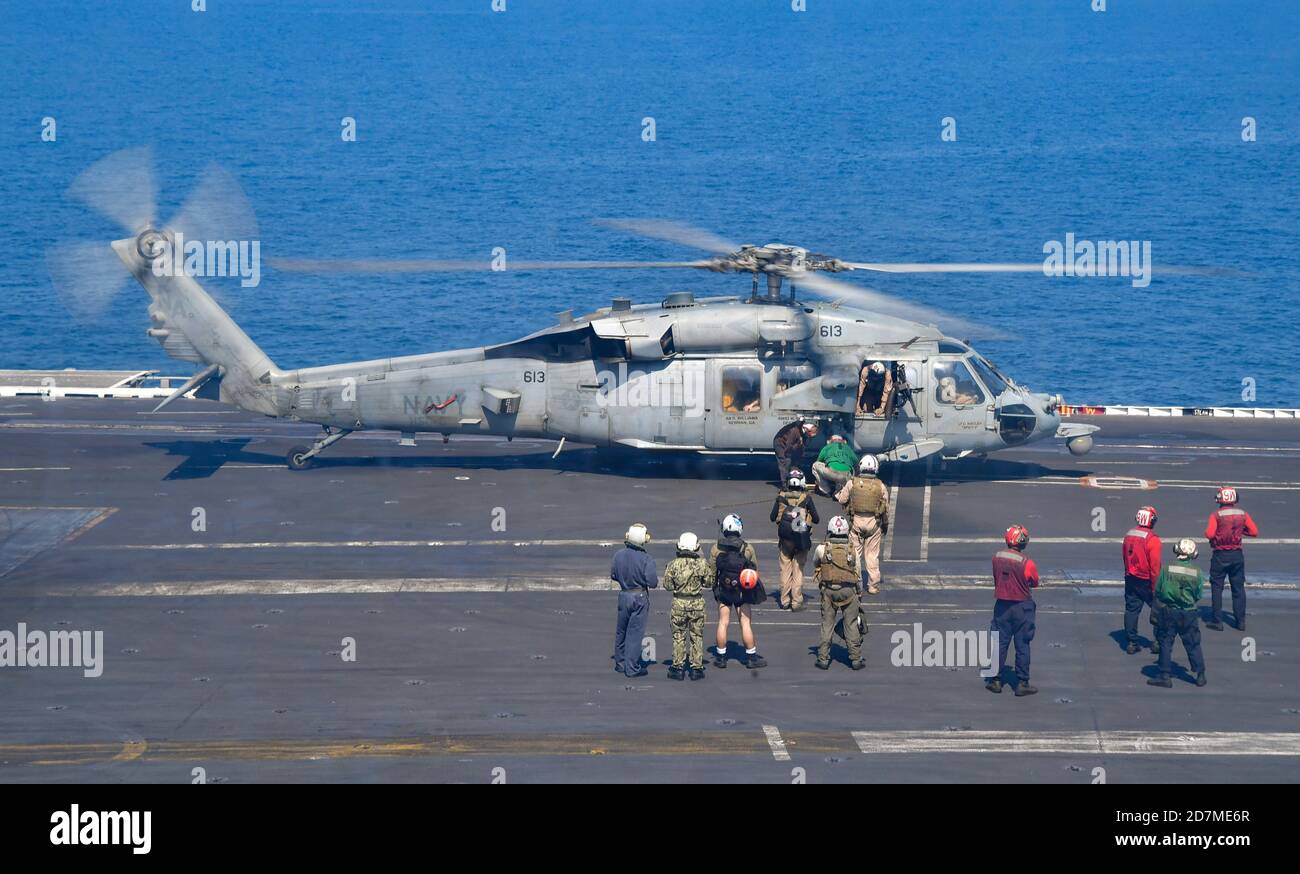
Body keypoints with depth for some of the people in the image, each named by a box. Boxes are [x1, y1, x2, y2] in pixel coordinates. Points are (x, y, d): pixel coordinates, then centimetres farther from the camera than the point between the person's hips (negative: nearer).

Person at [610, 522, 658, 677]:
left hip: (623, 595, 4)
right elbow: (653, 582, -18)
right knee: (635, 632, 2)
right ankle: (632, 668, 5)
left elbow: (613, 575, 5)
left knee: (621, 631, 18)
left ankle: (620, 663, 28)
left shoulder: (619, 555, -6)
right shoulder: (646, 559, -19)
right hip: (640, 597, -4)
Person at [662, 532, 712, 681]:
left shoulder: (674, 564, -8)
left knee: (678, 636, 10)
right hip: (697, 603, 0)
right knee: (697, 636, 10)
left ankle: (678, 667, 11)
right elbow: (709, 583, 0)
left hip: (679, 603, 0)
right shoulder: (702, 564, -8)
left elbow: (667, 586, -5)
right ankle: (696, 667, 11)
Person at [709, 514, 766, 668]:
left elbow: (711, 570, -2)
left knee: (723, 623, 8)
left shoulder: (716, 548, -8)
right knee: (746, 623, 5)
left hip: (723, 591, 1)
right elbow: (755, 571, -4)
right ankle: (751, 657, 10)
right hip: (742, 592, -1)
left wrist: (714, 587, 12)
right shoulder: (747, 549, -11)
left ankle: (720, 657, 12)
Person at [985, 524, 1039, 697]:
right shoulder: (1027, 562, -18)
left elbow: (996, 577, 6)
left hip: (1002, 605, 3)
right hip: (1022, 607, -3)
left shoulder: (996, 557, -5)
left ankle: (995, 681, 16)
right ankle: (1022, 684, 8)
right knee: (1022, 646, 5)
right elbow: (1035, 583, -2)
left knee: (1000, 643, 12)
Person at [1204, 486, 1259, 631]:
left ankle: (1217, 621, 5)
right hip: (1237, 555, 3)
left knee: (1217, 588, 6)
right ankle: (1240, 621, 14)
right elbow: (1254, 532, -3)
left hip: (1220, 555, -3)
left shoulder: (1216, 515, -13)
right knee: (1238, 588, 12)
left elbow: (1209, 534, -23)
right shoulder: (1243, 514, -2)